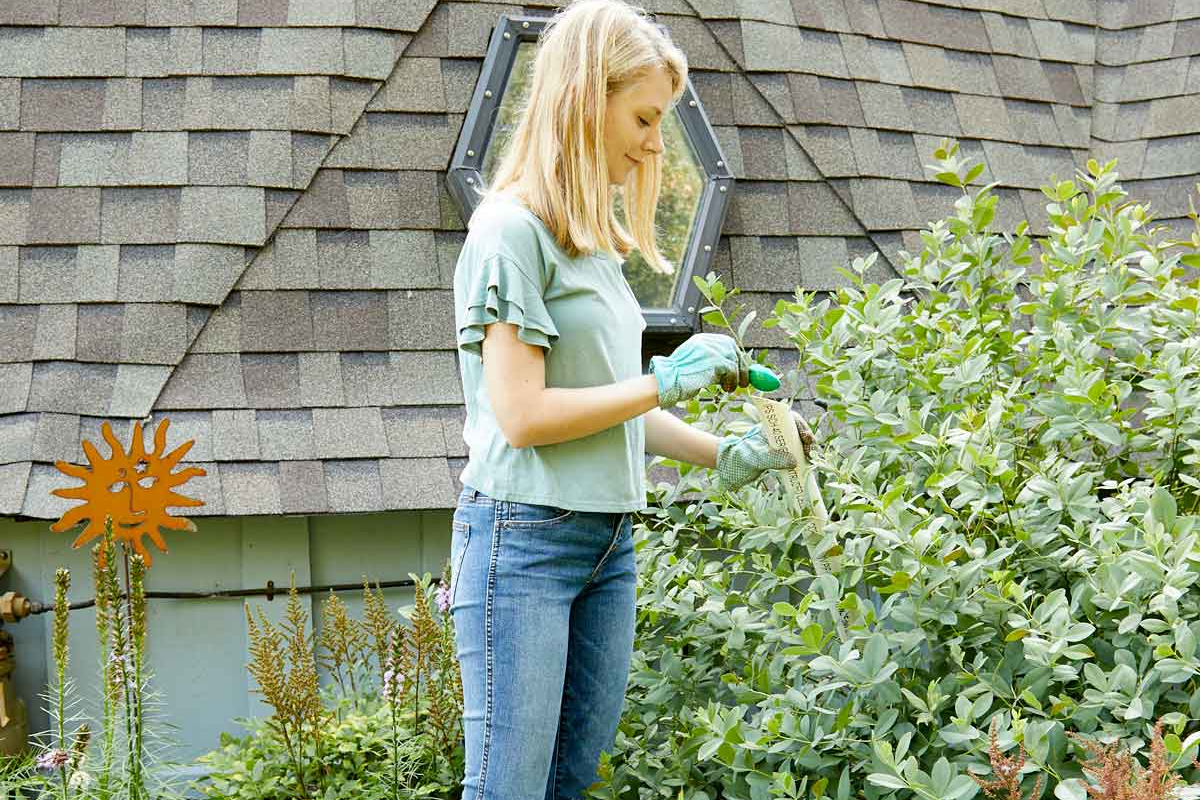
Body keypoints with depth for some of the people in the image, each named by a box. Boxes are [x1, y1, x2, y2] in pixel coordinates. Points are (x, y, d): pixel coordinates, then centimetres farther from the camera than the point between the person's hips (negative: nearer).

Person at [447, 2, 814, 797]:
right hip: (523, 542, -8)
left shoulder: (599, 241, 14)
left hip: (609, 545, 8)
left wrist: (726, 454, 11)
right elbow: (523, 416, -17)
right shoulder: (513, 230, -12)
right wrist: (667, 380, -11)